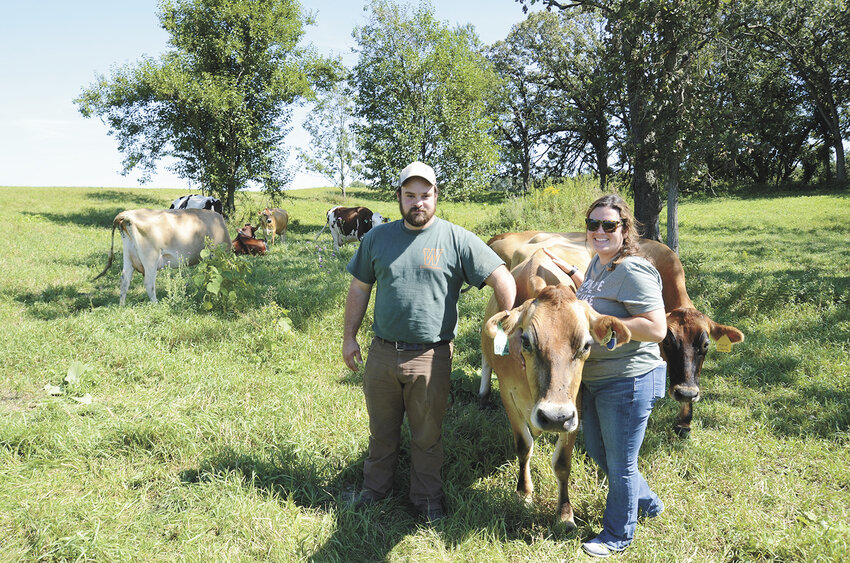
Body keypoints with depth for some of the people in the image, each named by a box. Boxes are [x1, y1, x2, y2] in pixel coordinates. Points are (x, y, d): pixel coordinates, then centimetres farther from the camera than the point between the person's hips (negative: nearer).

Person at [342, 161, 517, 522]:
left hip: (431, 357, -3)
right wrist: (349, 337, 10)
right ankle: (375, 487, 39)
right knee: (381, 429, 19)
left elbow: (502, 278, -8)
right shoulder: (377, 238, 5)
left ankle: (427, 498, 31)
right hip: (381, 353, 3)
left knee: (427, 435, 12)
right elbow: (359, 289, 12)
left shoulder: (456, 239, -6)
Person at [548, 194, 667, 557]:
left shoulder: (633, 271, -21)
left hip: (629, 382, -10)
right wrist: (569, 272, 22)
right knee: (598, 452, 24)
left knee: (620, 463, 8)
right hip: (593, 379, 10)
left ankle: (617, 536, 31)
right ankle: (647, 503, 47)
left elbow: (657, 329, -27)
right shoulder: (598, 263, 7)